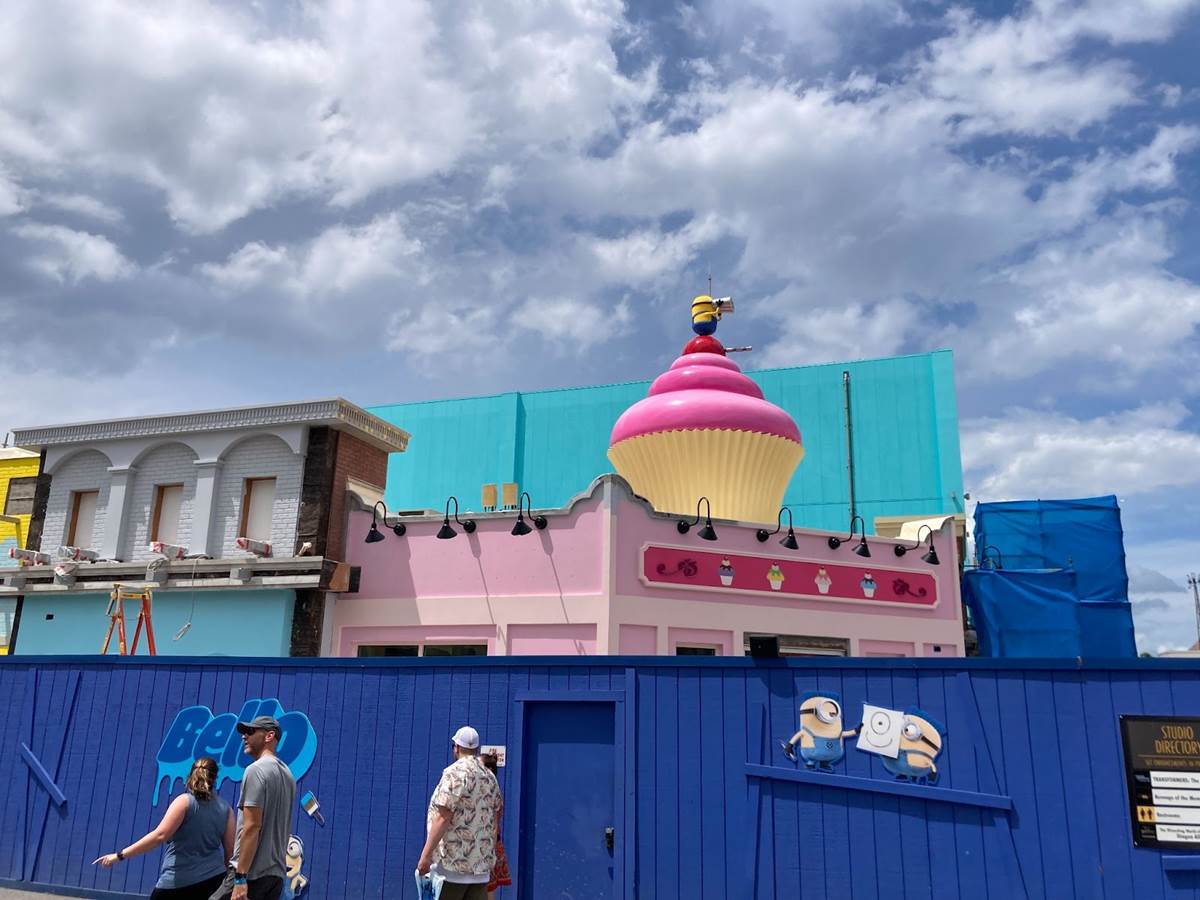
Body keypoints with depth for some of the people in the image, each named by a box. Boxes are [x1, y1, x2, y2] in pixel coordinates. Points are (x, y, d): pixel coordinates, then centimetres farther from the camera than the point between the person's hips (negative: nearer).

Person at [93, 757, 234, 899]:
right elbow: (230, 850, 6)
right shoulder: (226, 809, 6)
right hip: (212, 880, 4)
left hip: (177, 882, -4)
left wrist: (120, 855, -14)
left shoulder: (184, 801, -6)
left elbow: (160, 835, -17)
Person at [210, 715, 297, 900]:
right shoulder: (287, 773, 16)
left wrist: (240, 878, -18)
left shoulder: (256, 770, -10)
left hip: (253, 873, -8)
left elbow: (252, 826, -17)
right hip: (276, 873, 8)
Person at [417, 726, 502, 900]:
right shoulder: (490, 777, 12)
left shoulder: (455, 772, -9)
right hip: (481, 863, 6)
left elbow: (443, 817, -16)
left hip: (453, 861, -6)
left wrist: (425, 855, -15)